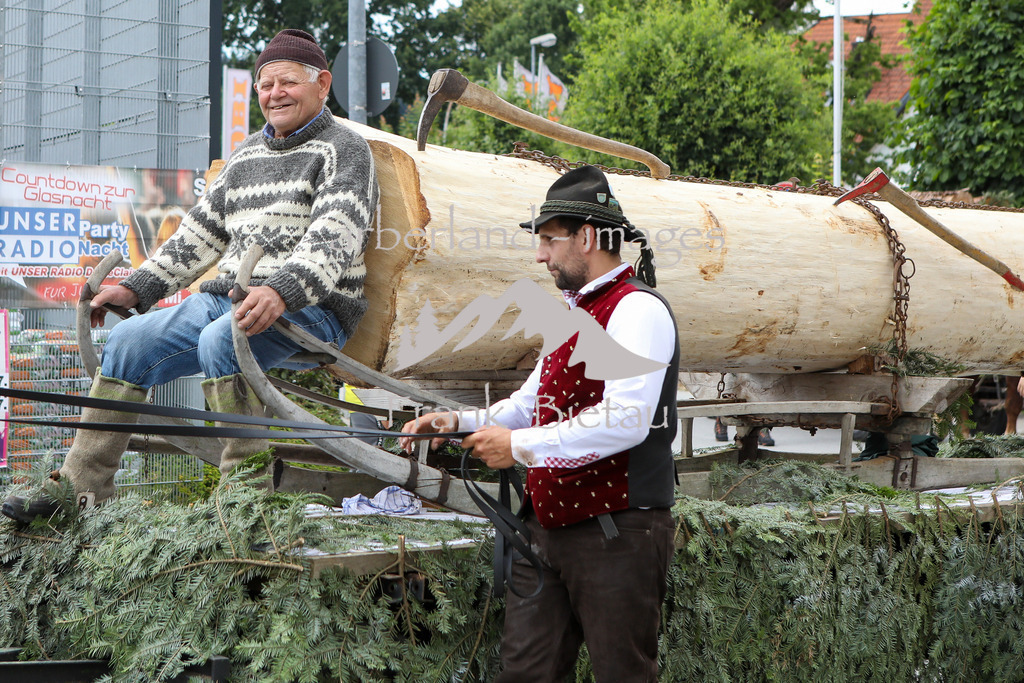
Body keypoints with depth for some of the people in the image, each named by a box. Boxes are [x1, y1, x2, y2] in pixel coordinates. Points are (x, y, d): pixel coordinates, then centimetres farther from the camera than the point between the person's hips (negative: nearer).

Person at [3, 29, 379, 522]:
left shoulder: (344, 149, -2)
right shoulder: (247, 153, 21)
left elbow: (335, 240, -19)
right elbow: (201, 231, 25)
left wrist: (280, 292, -35)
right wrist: (137, 287, 17)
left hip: (312, 309, -8)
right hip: (226, 297, 8)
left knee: (220, 340, -35)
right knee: (128, 342, -4)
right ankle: (79, 488, -1)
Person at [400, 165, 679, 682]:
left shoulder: (637, 310, -12)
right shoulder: (573, 313, 19)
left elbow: (625, 420, -24)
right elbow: (532, 402, 26)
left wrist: (521, 446, -18)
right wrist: (460, 422, 9)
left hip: (616, 533, -9)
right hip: (546, 525, 9)